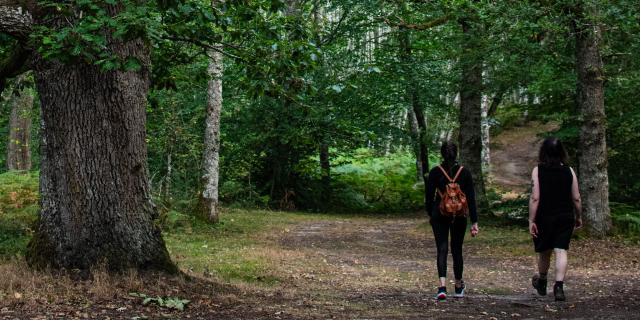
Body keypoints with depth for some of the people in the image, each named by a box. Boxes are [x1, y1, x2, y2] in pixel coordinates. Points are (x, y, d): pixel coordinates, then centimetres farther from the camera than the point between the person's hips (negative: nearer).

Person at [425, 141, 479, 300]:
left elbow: (429, 196, 1)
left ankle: (442, 286, -22)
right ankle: (459, 287, 26)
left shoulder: (435, 172, -5)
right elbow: (471, 198, -3)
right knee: (457, 250, 14)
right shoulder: (465, 172, -3)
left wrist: (430, 214, 17)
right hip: (459, 216, 1)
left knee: (442, 250, -3)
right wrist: (474, 222, -1)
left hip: (440, 216, -1)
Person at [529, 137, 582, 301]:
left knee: (544, 252, 16)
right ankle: (559, 286, -13)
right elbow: (576, 198, 1)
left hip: (544, 217, -1)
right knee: (561, 251, 0)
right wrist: (578, 217, 14)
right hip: (565, 218, 1)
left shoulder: (538, 171, -9)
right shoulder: (569, 171, -1)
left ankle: (542, 283, 36)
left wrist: (531, 221, -11)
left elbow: (535, 198, -14)